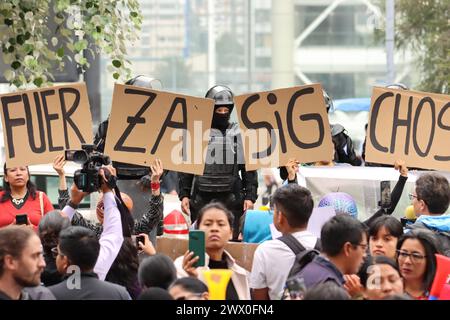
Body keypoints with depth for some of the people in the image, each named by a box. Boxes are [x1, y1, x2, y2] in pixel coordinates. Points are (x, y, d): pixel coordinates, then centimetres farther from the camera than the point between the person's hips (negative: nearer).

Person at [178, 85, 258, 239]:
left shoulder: (239, 133, 8)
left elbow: (249, 168, 8)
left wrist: (250, 197, 1)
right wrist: (184, 195, 4)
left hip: (230, 199, 0)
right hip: (201, 199, 0)